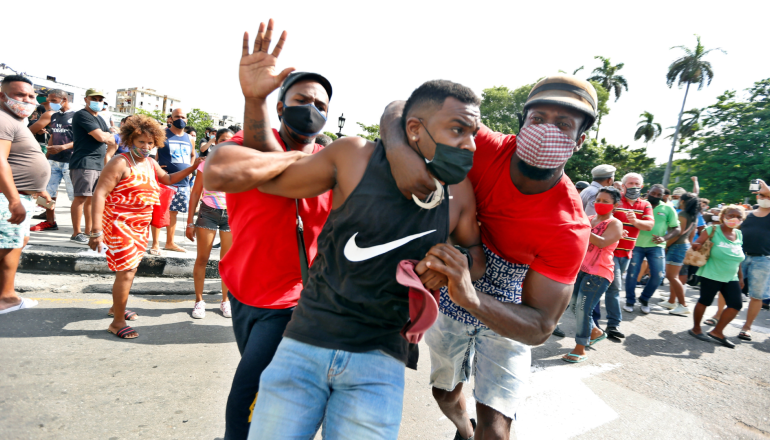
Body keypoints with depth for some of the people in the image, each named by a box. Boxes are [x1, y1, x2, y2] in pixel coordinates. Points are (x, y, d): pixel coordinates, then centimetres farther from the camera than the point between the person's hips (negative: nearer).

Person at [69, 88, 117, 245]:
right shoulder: (82, 115, -6)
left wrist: (107, 156, 7)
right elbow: (100, 137, -18)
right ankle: (76, 234, -2)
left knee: (92, 198, 10)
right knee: (81, 197, -7)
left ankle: (89, 232, 17)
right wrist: (108, 136, 4)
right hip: (84, 163, -8)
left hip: (99, 165, 9)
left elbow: (113, 143, 23)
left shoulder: (100, 119, 21)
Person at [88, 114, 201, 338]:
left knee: (130, 268, 19)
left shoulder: (150, 163, 9)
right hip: (119, 224, -8)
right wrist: (97, 230, -25)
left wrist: (192, 168, 15)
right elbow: (99, 194, -19)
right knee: (126, 271, -8)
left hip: (140, 225, 8)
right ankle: (118, 322, 6)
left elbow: (168, 179, 28)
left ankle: (116, 307, 40)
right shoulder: (120, 163, -15)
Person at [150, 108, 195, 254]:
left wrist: (190, 169, 14)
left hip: (183, 183, 5)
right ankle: (155, 244, 5)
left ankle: (169, 242, 22)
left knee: (173, 212, 12)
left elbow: (193, 155, 29)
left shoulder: (189, 138, 13)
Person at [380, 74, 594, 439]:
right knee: (445, 393, 24)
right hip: (449, 302, 3)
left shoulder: (570, 227, -30)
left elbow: (540, 327, -31)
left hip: (505, 316, -2)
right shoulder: (486, 149, -25)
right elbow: (401, 109, -22)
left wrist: (472, 297, -50)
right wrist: (397, 148, -47)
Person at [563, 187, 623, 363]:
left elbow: (602, 242, -24)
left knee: (583, 309, -10)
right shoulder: (588, 219, 10)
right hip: (581, 269, 7)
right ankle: (595, 332, 38)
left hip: (599, 273, -7)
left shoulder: (615, 224, -7)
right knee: (574, 305, 14)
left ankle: (580, 349, 3)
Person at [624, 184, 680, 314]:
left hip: (656, 246, 1)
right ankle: (630, 301, 15)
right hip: (637, 245, -1)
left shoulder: (668, 209, 4)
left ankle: (645, 299, 20)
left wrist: (664, 238, -13)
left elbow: (676, 228, 5)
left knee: (658, 275, -3)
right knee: (632, 273, -2)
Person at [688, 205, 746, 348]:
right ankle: (696, 329, 21)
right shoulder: (712, 230, -9)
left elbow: (737, 259, 15)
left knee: (736, 304, 0)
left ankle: (717, 331, 16)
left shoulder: (739, 235, 8)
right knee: (704, 301, 2)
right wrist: (696, 246, -33)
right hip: (711, 275, -6)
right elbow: (696, 245, -9)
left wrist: (740, 277, 17)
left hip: (731, 278, 6)